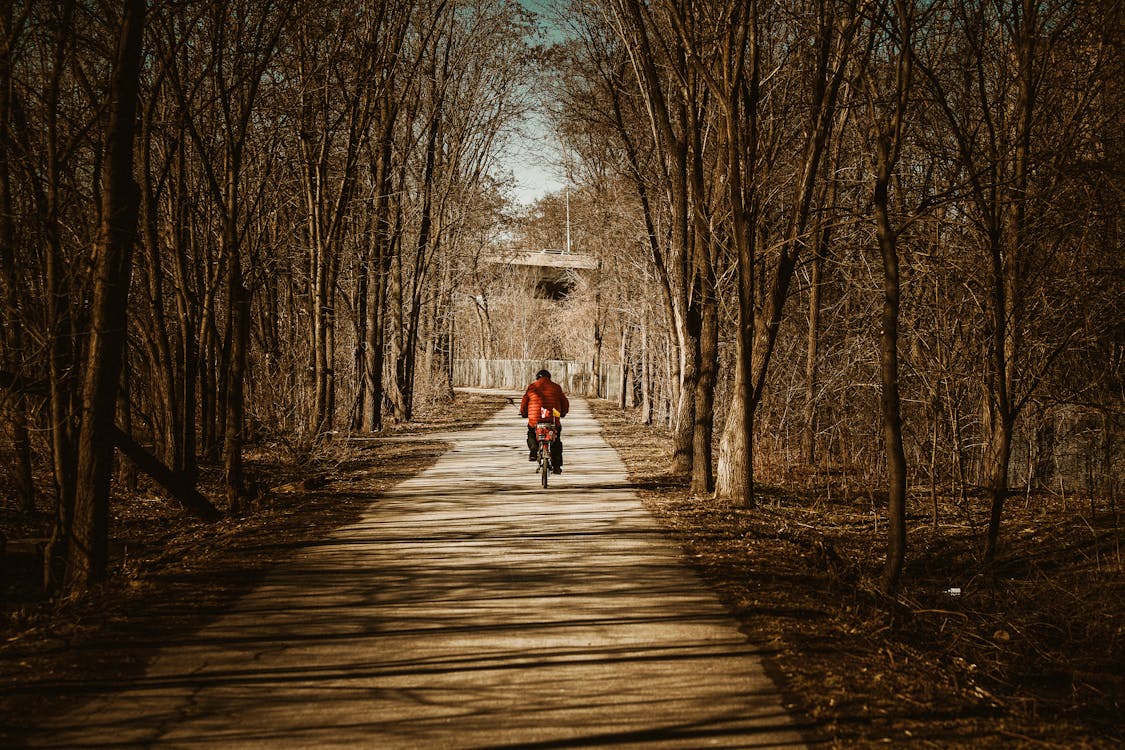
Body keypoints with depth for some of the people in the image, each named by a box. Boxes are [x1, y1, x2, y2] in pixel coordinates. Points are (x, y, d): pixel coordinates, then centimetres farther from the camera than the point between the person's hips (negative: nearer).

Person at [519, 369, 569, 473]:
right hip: (553, 420, 1)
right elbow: (565, 404, 14)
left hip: (535, 419, -1)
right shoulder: (556, 387, 8)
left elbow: (524, 403, 11)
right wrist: (562, 413, 32)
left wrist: (523, 413, 30)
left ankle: (534, 451, 2)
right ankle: (557, 466, 12)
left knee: (531, 434, 29)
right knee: (556, 442, 18)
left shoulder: (531, 387, 6)